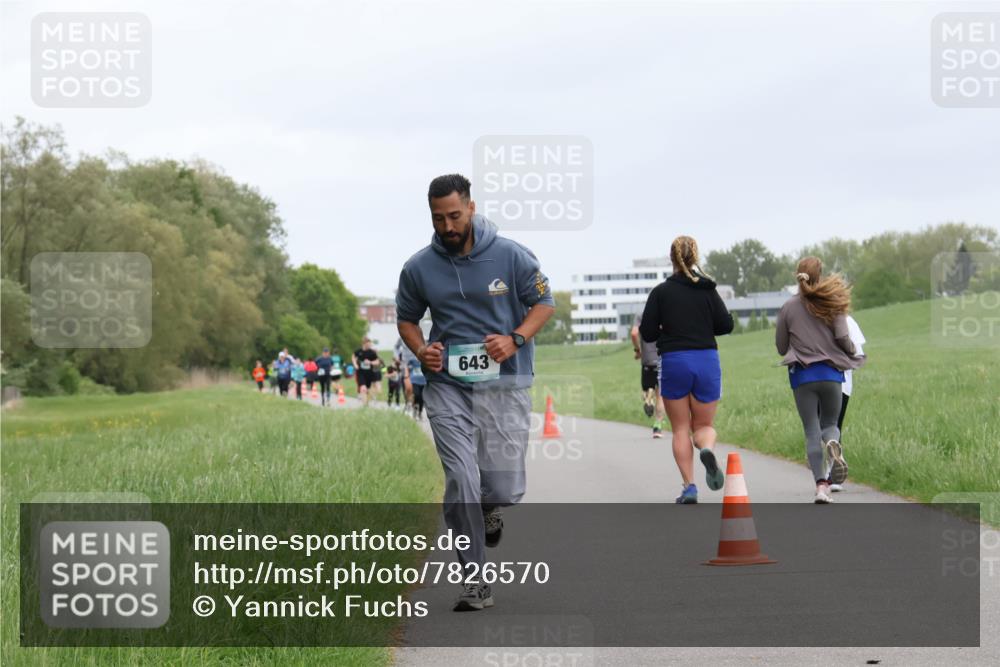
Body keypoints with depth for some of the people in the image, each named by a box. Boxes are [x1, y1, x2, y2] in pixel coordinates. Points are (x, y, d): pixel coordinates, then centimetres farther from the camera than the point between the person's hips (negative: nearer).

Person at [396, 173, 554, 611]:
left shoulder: (510, 256, -5)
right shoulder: (419, 268, 1)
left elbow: (544, 301, 5)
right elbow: (406, 317, 16)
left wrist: (516, 339, -12)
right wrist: (420, 349, -5)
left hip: (505, 386, -1)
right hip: (448, 387, 1)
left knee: (504, 488, -1)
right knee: (460, 484, -9)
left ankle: (491, 508, 38)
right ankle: (474, 579, 0)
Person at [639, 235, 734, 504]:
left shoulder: (661, 292, -2)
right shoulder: (707, 289, 2)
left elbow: (647, 333, -3)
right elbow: (725, 325, 1)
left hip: (673, 361, -1)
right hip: (706, 361, 1)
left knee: (681, 429, 9)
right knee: (704, 425, 12)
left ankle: (689, 487, 0)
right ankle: (707, 450, -23)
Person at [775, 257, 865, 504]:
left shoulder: (788, 308, 3)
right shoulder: (832, 304, 1)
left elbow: (781, 347, 7)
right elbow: (842, 337, -8)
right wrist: (853, 353, 13)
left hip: (801, 375, 0)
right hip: (831, 372, 0)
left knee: (812, 432, 2)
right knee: (830, 424, 15)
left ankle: (821, 484, -12)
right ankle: (833, 442, -23)